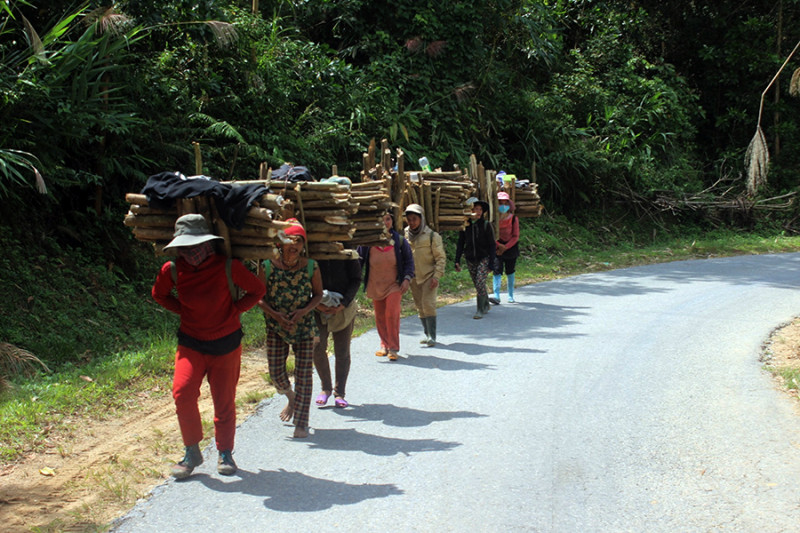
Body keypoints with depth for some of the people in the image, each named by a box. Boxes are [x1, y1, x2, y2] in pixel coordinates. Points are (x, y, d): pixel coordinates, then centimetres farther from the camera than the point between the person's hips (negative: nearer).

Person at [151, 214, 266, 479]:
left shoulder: (228, 267, -13)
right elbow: (159, 295, 14)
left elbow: (257, 290, 1)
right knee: (182, 392, -18)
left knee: (224, 401, 4)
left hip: (226, 344, -1)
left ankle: (225, 453, 25)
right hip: (191, 343, 1)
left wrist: (234, 310, -8)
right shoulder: (172, 270, -7)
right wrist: (183, 311, 0)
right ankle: (192, 451, 0)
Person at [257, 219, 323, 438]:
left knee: (304, 374, -2)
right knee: (275, 372, 5)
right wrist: (275, 314, -17)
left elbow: (318, 294, 1)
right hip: (276, 328, 1)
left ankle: (301, 422, 8)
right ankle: (291, 398, 40)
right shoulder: (268, 266, -8)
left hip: (304, 327, -1)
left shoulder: (311, 267, -8)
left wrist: (303, 311, -16)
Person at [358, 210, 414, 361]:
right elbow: (359, 259, 8)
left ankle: (393, 348, -6)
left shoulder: (399, 241, -2)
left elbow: (409, 261, 6)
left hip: (394, 285, -2)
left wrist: (407, 278, -6)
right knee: (380, 317, 9)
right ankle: (384, 345, 25)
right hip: (375, 285, 2)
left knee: (392, 315, -14)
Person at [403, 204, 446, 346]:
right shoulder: (406, 235, 5)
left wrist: (436, 276, -14)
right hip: (414, 277, 5)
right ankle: (427, 334, 18)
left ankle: (432, 336, -9)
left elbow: (441, 257, -6)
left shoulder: (432, 236, -9)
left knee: (428, 305, -13)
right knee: (420, 307, 9)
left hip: (429, 276, -5)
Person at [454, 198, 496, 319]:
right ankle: (486, 305, 32)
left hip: (484, 258, -3)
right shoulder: (465, 226, 1)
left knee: (480, 283, -15)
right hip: (470, 259, 3)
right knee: (477, 285, 11)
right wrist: (457, 261, 3)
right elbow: (460, 244, 8)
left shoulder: (486, 225, -5)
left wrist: (492, 262, -9)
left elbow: (491, 244, -4)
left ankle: (480, 310, -7)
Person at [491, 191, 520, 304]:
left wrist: (505, 247, -13)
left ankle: (511, 297, 21)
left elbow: (516, 236, -3)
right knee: (497, 271, -13)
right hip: (497, 248, -1)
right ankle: (496, 296, -19)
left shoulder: (514, 219, -2)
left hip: (511, 247, 1)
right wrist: (498, 245, -15)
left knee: (510, 272, 9)